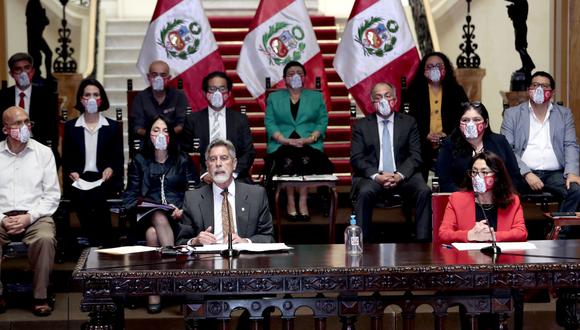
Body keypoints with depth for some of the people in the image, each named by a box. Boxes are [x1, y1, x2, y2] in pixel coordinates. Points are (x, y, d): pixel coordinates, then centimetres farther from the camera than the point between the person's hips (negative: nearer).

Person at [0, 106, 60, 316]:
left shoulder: (43, 153, 6)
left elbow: (52, 195, 3)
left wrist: (29, 217, -10)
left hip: (35, 216, 0)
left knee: (45, 238, -33)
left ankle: (40, 297, -20)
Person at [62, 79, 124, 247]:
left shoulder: (113, 127, 15)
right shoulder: (70, 127, 16)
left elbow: (119, 159, 12)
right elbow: (66, 160, 14)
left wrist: (111, 169, -9)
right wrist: (72, 173, -7)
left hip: (105, 180, 0)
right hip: (78, 180, 1)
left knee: (96, 194, -34)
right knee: (81, 196, -34)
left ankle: (101, 247, -29)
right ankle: (101, 246, -30)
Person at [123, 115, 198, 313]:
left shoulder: (182, 160, 18)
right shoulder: (139, 161, 19)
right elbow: (130, 195, 13)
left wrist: (183, 210, -12)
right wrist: (139, 204, -10)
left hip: (178, 217, -1)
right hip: (147, 216, 1)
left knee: (153, 233, -35)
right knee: (159, 218, -38)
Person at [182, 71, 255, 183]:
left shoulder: (240, 119, 12)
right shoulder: (193, 120, 9)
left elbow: (249, 153, 8)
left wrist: (232, 173, -8)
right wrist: (203, 174, -10)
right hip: (203, 180, -1)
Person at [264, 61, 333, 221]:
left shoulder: (316, 97, 20)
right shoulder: (274, 97, 18)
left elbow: (322, 121, 9)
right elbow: (269, 122, 6)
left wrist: (310, 138, -10)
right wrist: (285, 140, -11)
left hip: (309, 143, 0)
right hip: (282, 143, 0)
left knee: (306, 159, -35)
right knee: (287, 160, -34)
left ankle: (303, 201, -27)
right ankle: (290, 202, -24)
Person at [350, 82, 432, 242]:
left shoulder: (409, 122, 13)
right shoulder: (361, 125, 11)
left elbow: (415, 155, 5)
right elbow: (356, 158, 1)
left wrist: (400, 175, -15)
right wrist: (376, 176, -16)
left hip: (403, 175, 1)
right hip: (372, 176, -1)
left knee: (424, 191, -27)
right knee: (365, 192, -33)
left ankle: (423, 241, -22)